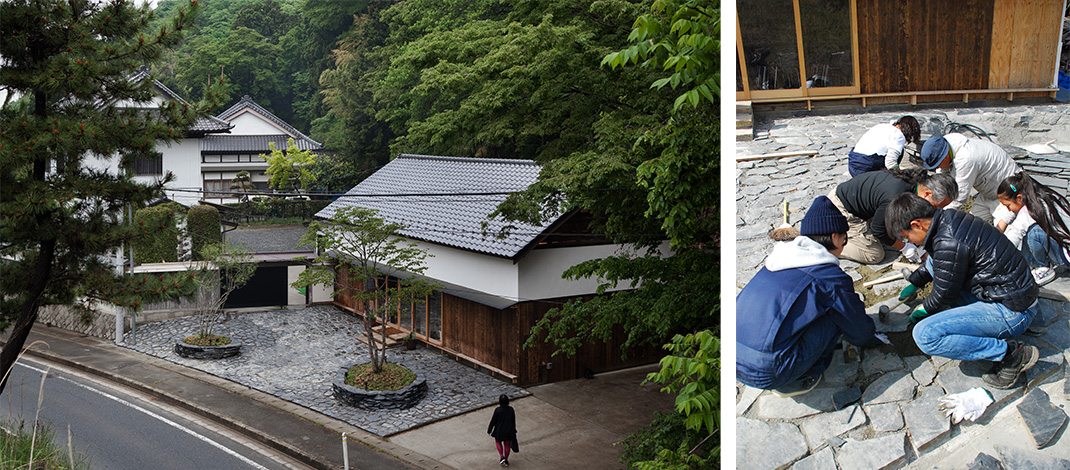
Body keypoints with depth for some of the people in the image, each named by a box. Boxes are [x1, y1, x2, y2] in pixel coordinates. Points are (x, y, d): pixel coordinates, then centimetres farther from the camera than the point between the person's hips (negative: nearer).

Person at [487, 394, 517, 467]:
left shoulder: (497, 410, -22)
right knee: (507, 445, 18)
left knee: (498, 442, 24)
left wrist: (489, 430, 2)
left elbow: (493, 421, -12)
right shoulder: (511, 409, -11)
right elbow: (513, 421, 1)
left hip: (499, 431, -2)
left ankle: (502, 456, 9)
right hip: (509, 431, 2)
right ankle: (506, 461, 27)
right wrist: (513, 430, 16)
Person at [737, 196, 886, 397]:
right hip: (768, 375, -7)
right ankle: (798, 380, 8)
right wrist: (873, 339, 35)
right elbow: (859, 330, 12)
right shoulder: (831, 277, -5)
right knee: (835, 311, 5)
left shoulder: (777, 260, 15)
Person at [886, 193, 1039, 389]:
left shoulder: (948, 243, -25)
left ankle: (1011, 353, -13)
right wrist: (914, 283, 34)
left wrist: (924, 309, 9)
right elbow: (936, 260, 26)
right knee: (933, 261, 22)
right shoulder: (949, 218, 3)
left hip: (1011, 313, -10)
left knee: (925, 335, -23)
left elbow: (944, 295, -12)